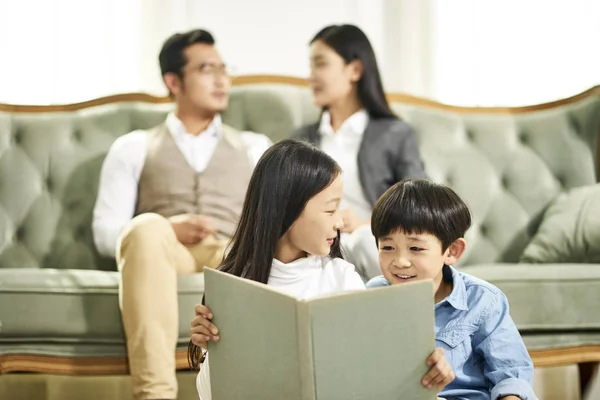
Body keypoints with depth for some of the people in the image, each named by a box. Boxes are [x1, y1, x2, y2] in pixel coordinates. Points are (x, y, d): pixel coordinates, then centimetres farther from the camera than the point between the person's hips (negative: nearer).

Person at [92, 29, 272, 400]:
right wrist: (169, 231, -10)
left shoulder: (255, 147, 26)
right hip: (164, 256, -1)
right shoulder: (134, 147, 20)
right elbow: (105, 232, 9)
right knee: (147, 227, -37)